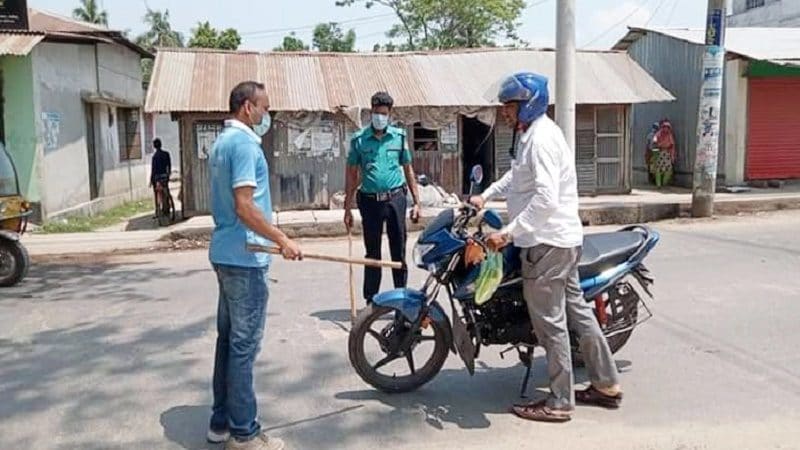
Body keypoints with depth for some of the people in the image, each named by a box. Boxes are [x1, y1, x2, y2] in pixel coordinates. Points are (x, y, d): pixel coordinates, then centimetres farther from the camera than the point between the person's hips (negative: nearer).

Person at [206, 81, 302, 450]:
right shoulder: (244, 143, -15)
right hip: (244, 257, -10)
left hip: (226, 253, 10)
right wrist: (282, 240, -18)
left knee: (228, 338, 15)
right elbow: (244, 206, -23)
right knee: (244, 344, -3)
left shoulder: (223, 141, 16)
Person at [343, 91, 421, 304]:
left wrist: (416, 202, 6)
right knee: (372, 253, 8)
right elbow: (351, 174, 6)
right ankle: (371, 300, 18)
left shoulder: (399, 136, 6)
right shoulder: (359, 139, 3)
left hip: (396, 199, 0)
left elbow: (408, 169, 10)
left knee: (399, 252, 3)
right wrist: (347, 208, 3)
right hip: (370, 201, 0)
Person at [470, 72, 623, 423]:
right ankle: (606, 384, 28)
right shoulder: (530, 135, 15)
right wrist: (486, 196, 22)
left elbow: (546, 199, -28)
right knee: (576, 309, 17)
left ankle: (559, 402, 10)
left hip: (547, 243, -11)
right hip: (564, 240, 11)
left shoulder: (541, 139, -17)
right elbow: (516, 174, 31)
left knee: (550, 322, -2)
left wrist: (509, 232, -28)